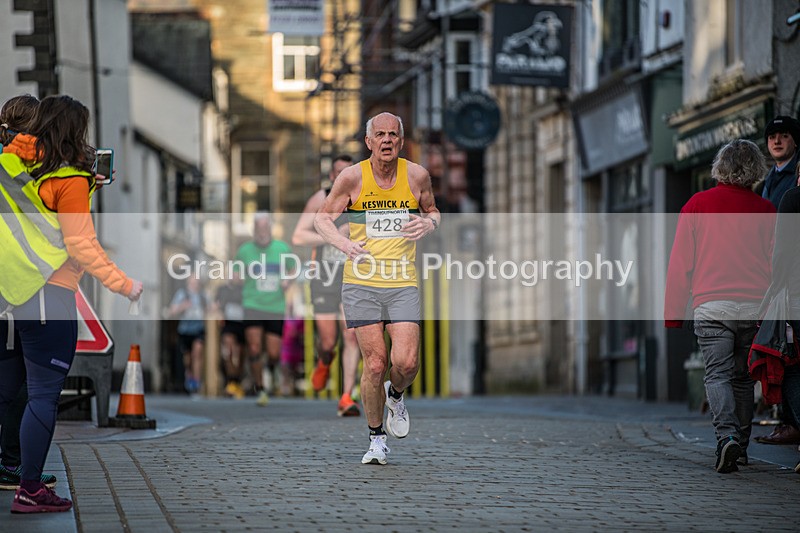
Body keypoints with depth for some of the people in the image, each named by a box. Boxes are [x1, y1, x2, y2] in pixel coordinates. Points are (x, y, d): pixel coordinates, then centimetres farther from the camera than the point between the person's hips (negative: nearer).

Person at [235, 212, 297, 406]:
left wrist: (287, 280, -4)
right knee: (254, 348, -14)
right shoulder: (245, 250, 1)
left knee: (274, 353, -1)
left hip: (276, 308, 1)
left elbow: (292, 269, 17)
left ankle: (271, 368, 36)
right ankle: (260, 390, 1)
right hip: (252, 305, -1)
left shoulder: (282, 249, 3)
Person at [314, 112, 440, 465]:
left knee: (406, 362, -13)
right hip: (361, 282, -1)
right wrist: (343, 243, -15)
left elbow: (432, 210, 20)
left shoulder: (416, 175, 3)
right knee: (375, 364, -5)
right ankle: (376, 438, 15)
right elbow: (323, 218, 6)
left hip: (403, 283, 1)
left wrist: (429, 223, -5)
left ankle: (395, 395, 24)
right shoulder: (353, 177, -2)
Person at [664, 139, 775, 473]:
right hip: (755, 307, 2)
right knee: (743, 378, 13)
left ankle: (727, 437, -25)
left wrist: (673, 313, 8)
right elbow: (776, 264, 8)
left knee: (718, 375, -4)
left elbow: (680, 263, 3)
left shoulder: (697, 205, 2)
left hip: (712, 306, -2)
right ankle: (740, 445, 16)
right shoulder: (765, 210, 4)